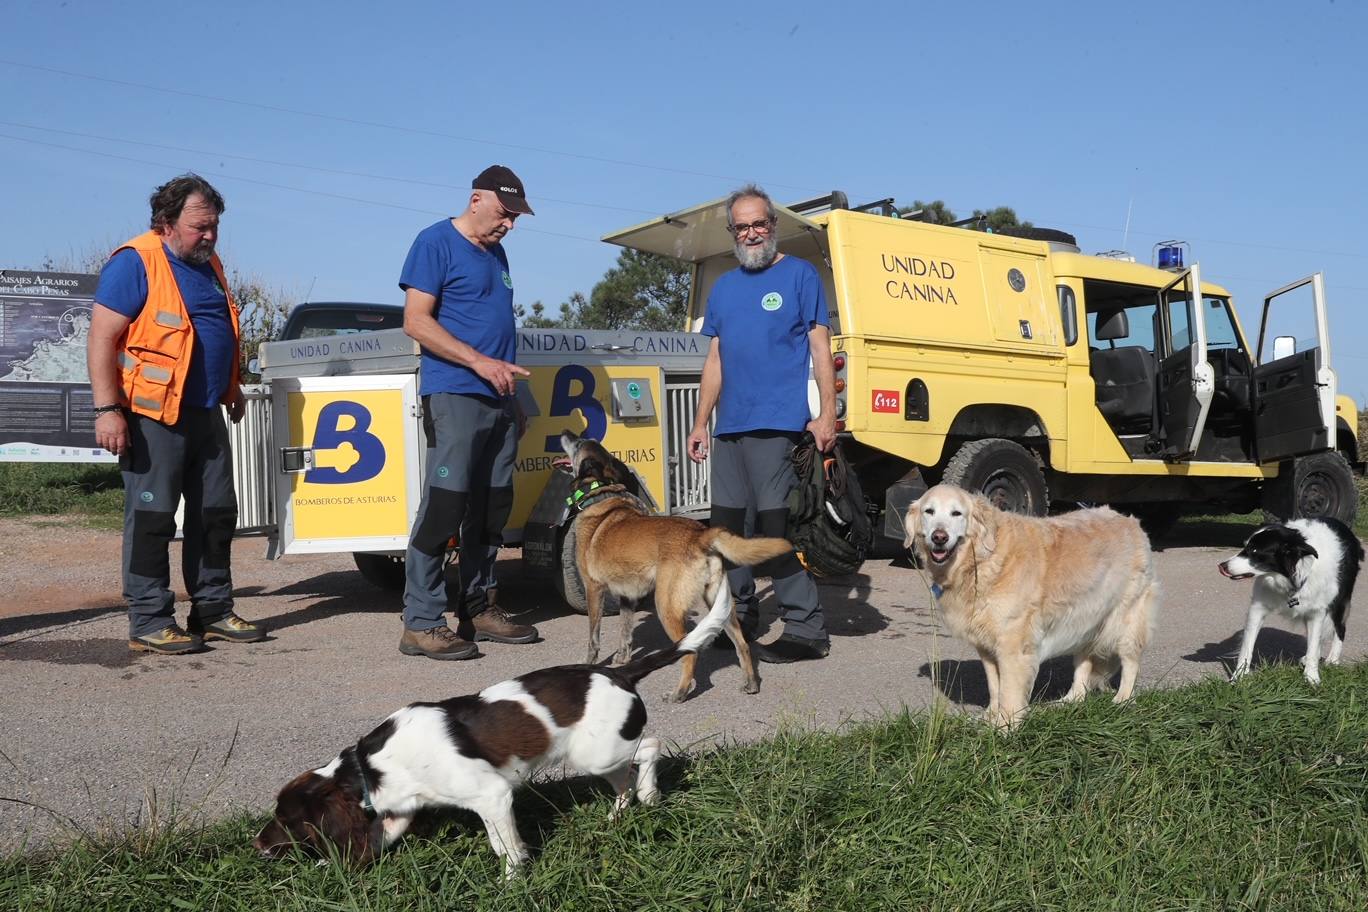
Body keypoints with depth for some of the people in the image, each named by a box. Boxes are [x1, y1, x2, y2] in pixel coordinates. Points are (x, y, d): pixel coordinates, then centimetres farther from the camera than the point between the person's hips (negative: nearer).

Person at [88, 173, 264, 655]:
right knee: (151, 518, -3)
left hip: (206, 413, 8)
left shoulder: (209, 264, 14)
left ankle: (213, 611, 20)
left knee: (216, 515, 11)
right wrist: (108, 409, -21)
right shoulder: (134, 263, -11)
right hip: (154, 416, -8)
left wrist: (232, 389, 28)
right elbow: (101, 339, -16)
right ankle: (149, 623, 4)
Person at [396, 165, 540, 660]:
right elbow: (416, 321, -11)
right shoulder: (435, 242, -4)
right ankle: (421, 623, -8)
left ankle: (480, 609, 19)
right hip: (454, 396, -8)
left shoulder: (495, 252, 20)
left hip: (498, 398, 8)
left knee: (492, 508, 10)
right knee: (445, 504, -12)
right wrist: (479, 361, -17)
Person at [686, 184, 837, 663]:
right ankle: (737, 618, 24)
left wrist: (827, 413, -13)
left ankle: (806, 629, -5)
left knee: (777, 526, -10)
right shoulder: (723, 287, 18)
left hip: (779, 423, -7)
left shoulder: (799, 274, 2)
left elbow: (820, 348, -3)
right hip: (729, 427, 7)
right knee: (728, 525, 11)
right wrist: (700, 422, 14)